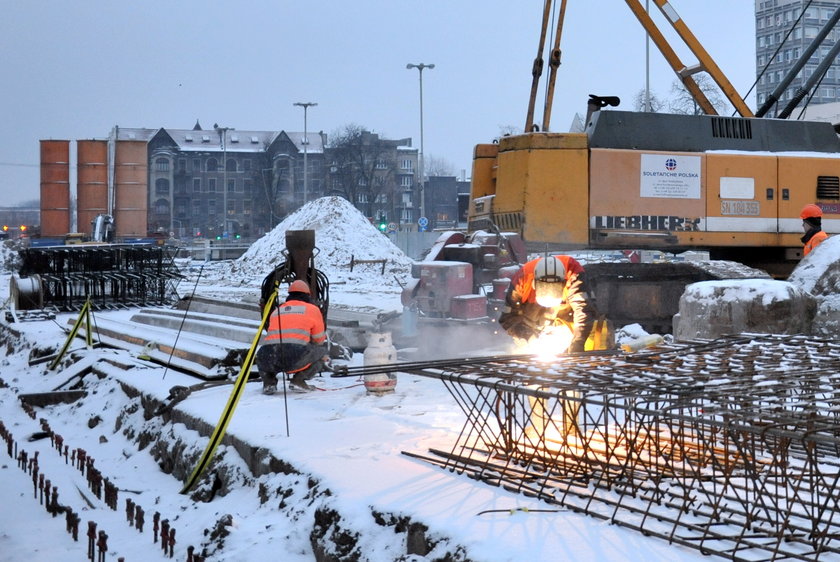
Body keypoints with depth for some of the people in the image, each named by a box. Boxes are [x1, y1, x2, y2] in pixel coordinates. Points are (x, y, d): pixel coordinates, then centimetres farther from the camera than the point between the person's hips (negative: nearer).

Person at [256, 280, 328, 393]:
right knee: (322, 351, 21)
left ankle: (269, 381, 10)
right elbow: (319, 340, 26)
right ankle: (299, 378, 3)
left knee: (262, 358, 39)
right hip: (296, 358, -4)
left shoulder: (275, 311, 30)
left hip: (269, 360, 4)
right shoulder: (313, 309, 19)